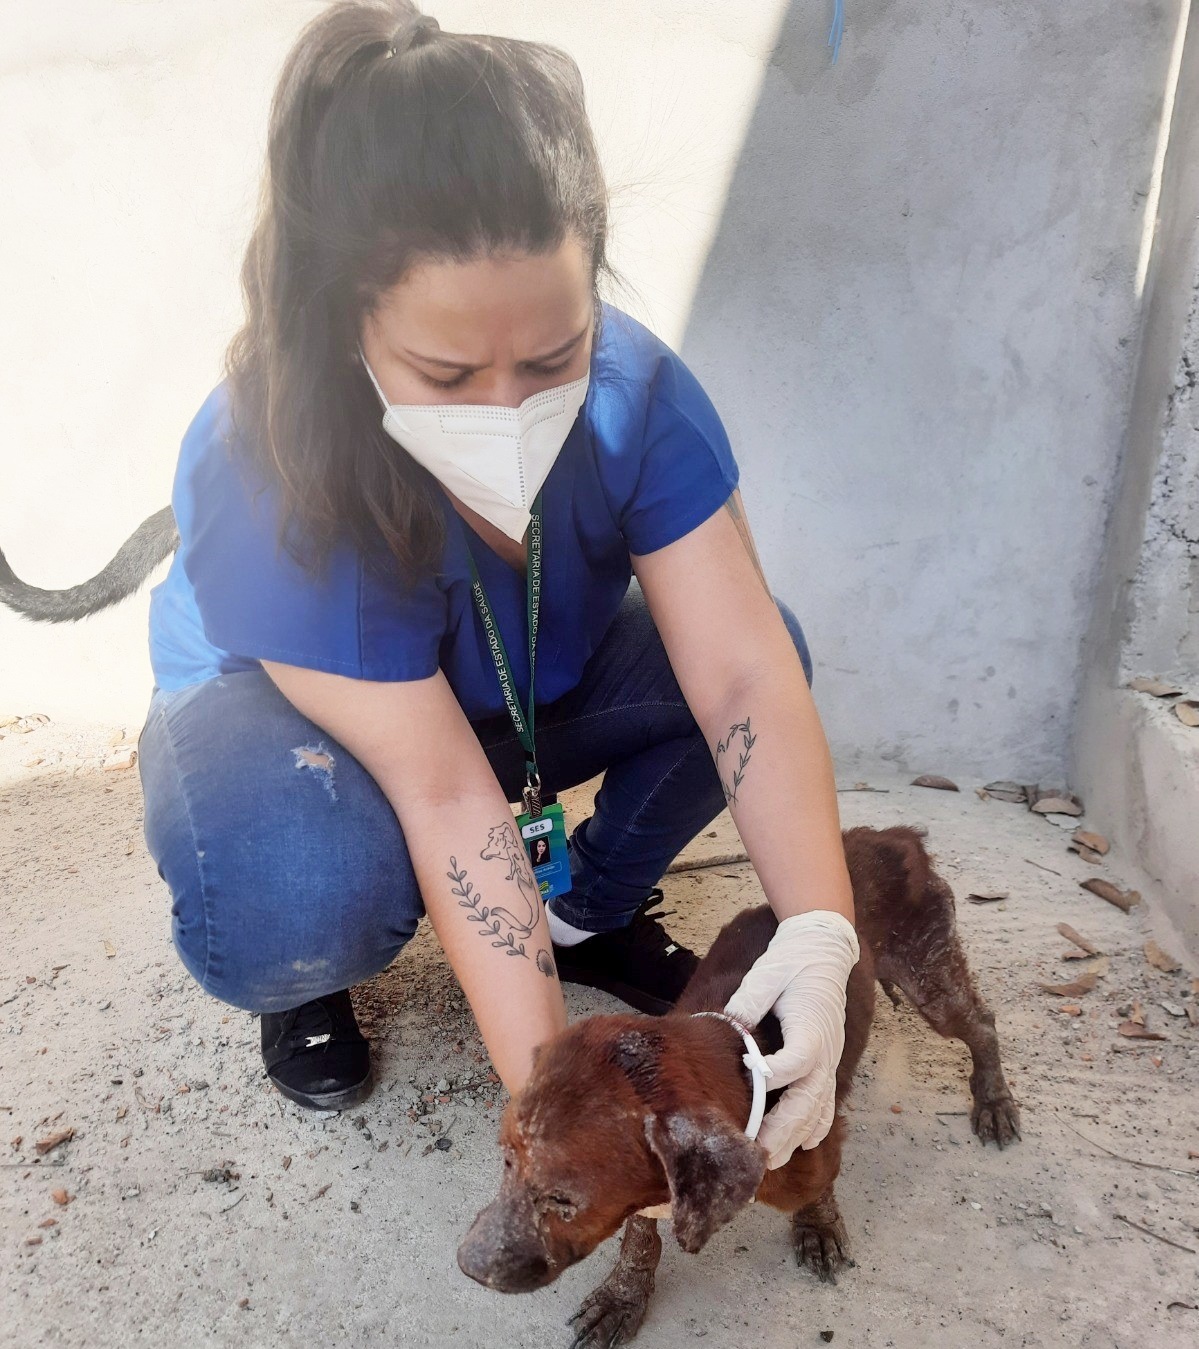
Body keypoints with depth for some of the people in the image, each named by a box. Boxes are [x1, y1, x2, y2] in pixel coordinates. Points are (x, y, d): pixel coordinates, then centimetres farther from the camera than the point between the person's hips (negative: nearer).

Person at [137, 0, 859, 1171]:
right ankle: (305, 980, 3)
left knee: (753, 638, -21)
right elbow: (445, 798, -36)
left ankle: (591, 909, 3)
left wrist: (819, 933, -42)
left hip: (535, 696, 4)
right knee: (290, 903, -38)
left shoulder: (634, 391, -26)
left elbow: (746, 677, -31)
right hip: (287, 716, -3)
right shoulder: (262, 479, -35)